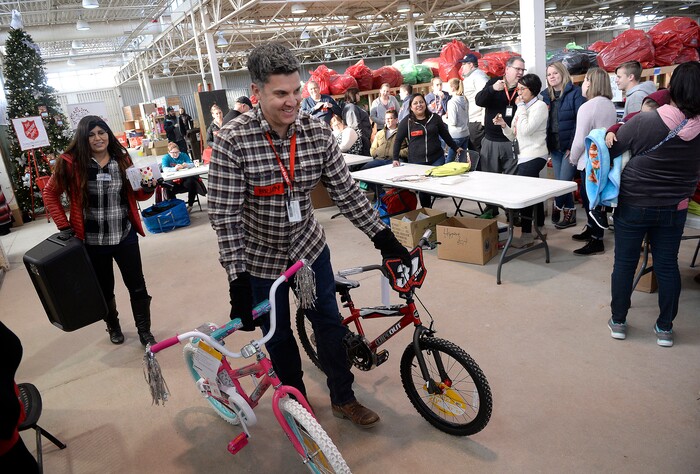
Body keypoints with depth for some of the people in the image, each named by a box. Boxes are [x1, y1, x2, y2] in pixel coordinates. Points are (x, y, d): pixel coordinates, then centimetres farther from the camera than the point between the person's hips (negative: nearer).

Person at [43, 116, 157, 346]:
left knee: (137, 285, 5)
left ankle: (144, 331, 24)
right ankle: (113, 326, 42)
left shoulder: (122, 158, -1)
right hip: (93, 241, -1)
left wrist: (147, 189, -13)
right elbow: (50, 194, 3)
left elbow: (135, 194, 9)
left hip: (125, 236, 1)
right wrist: (64, 225, -2)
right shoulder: (71, 163, -9)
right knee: (104, 289, 16)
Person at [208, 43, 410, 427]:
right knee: (278, 335, 13)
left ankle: (343, 399, 34)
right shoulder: (232, 142, -24)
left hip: (309, 246, 3)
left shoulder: (318, 133, -13)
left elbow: (346, 192, -7)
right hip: (261, 256, -3)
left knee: (330, 323, 12)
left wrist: (385, 239, -10)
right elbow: (225, 216, -22)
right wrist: (238, 280, -24)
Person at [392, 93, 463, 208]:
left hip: (436, 159, 2)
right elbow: (398, 140, 5)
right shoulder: (406, 122, 1)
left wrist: (456, 148, 21)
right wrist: (395, 159, -1)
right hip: (416, 162, -1)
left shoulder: (435, 118, 8)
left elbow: (445, 135, 18)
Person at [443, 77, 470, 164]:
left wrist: (444, 118, 1)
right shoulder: (464, 100, 7)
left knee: (448, 161, 0)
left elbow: (453, 122, -18)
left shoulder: (452, 102, -16)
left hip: (455, 136, -8)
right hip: (465, 134, 8)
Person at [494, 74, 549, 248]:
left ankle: (526, 235, -12)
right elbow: (513, 136, 16)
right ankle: (539, 229, 23)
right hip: (524, 156, 9)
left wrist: (521, 107, -12)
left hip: (534, 156, -9)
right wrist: (503, 125, -2)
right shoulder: (523, 107, 16)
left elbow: (526, 130, -21)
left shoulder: (540, 106, -8)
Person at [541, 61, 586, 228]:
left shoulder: (575, 92, -7)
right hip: (554, 146, 6)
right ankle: (569, 214, 22)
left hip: (569, 146, -6)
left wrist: (573, 145, -18)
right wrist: (546, 145, 1)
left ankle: (557, 206, 18)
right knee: (561, 182, 10)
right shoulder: (546, 95, 11)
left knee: (564, 182, -6)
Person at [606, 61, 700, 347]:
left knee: (624, 262, 10)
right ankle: (665, 328, 24)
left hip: (633, 205, -2)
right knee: (667, 265, 13)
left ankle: (618, 322, 21)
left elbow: (612, 149, -4)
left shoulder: (643, 122, -18)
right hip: (674, 208, 3)